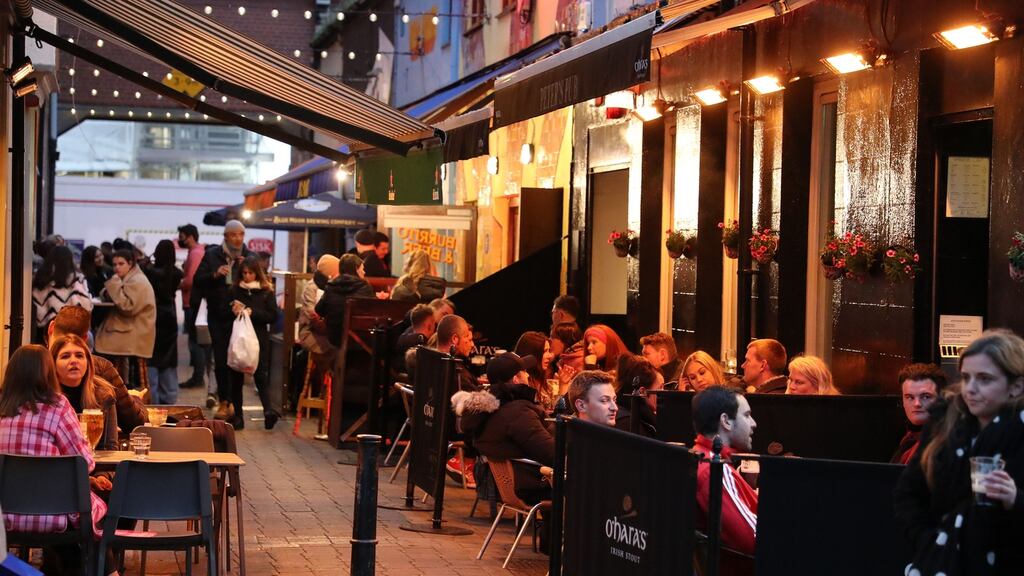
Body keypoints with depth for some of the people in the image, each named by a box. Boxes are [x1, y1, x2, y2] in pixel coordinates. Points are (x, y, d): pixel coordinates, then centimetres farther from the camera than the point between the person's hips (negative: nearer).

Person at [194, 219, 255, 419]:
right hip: (218, 315, 1)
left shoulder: (250, 257, 2)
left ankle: (228, 401, 7)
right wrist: (214, 274, -15)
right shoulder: (212, 255, 4)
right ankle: (225, 401, 14)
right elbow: (198, 280, 1)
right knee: (220, 360, 3)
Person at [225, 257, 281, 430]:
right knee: (236, 378, 5)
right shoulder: (234, 291, 9)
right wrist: (233, 311, -11)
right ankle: (237, 415, 11)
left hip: (259, 339, -3)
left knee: (261, 375, -11)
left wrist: (252, 313, -14)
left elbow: (273, 316, -3)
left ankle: (269, 410, -22)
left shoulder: (266, 292, 3)